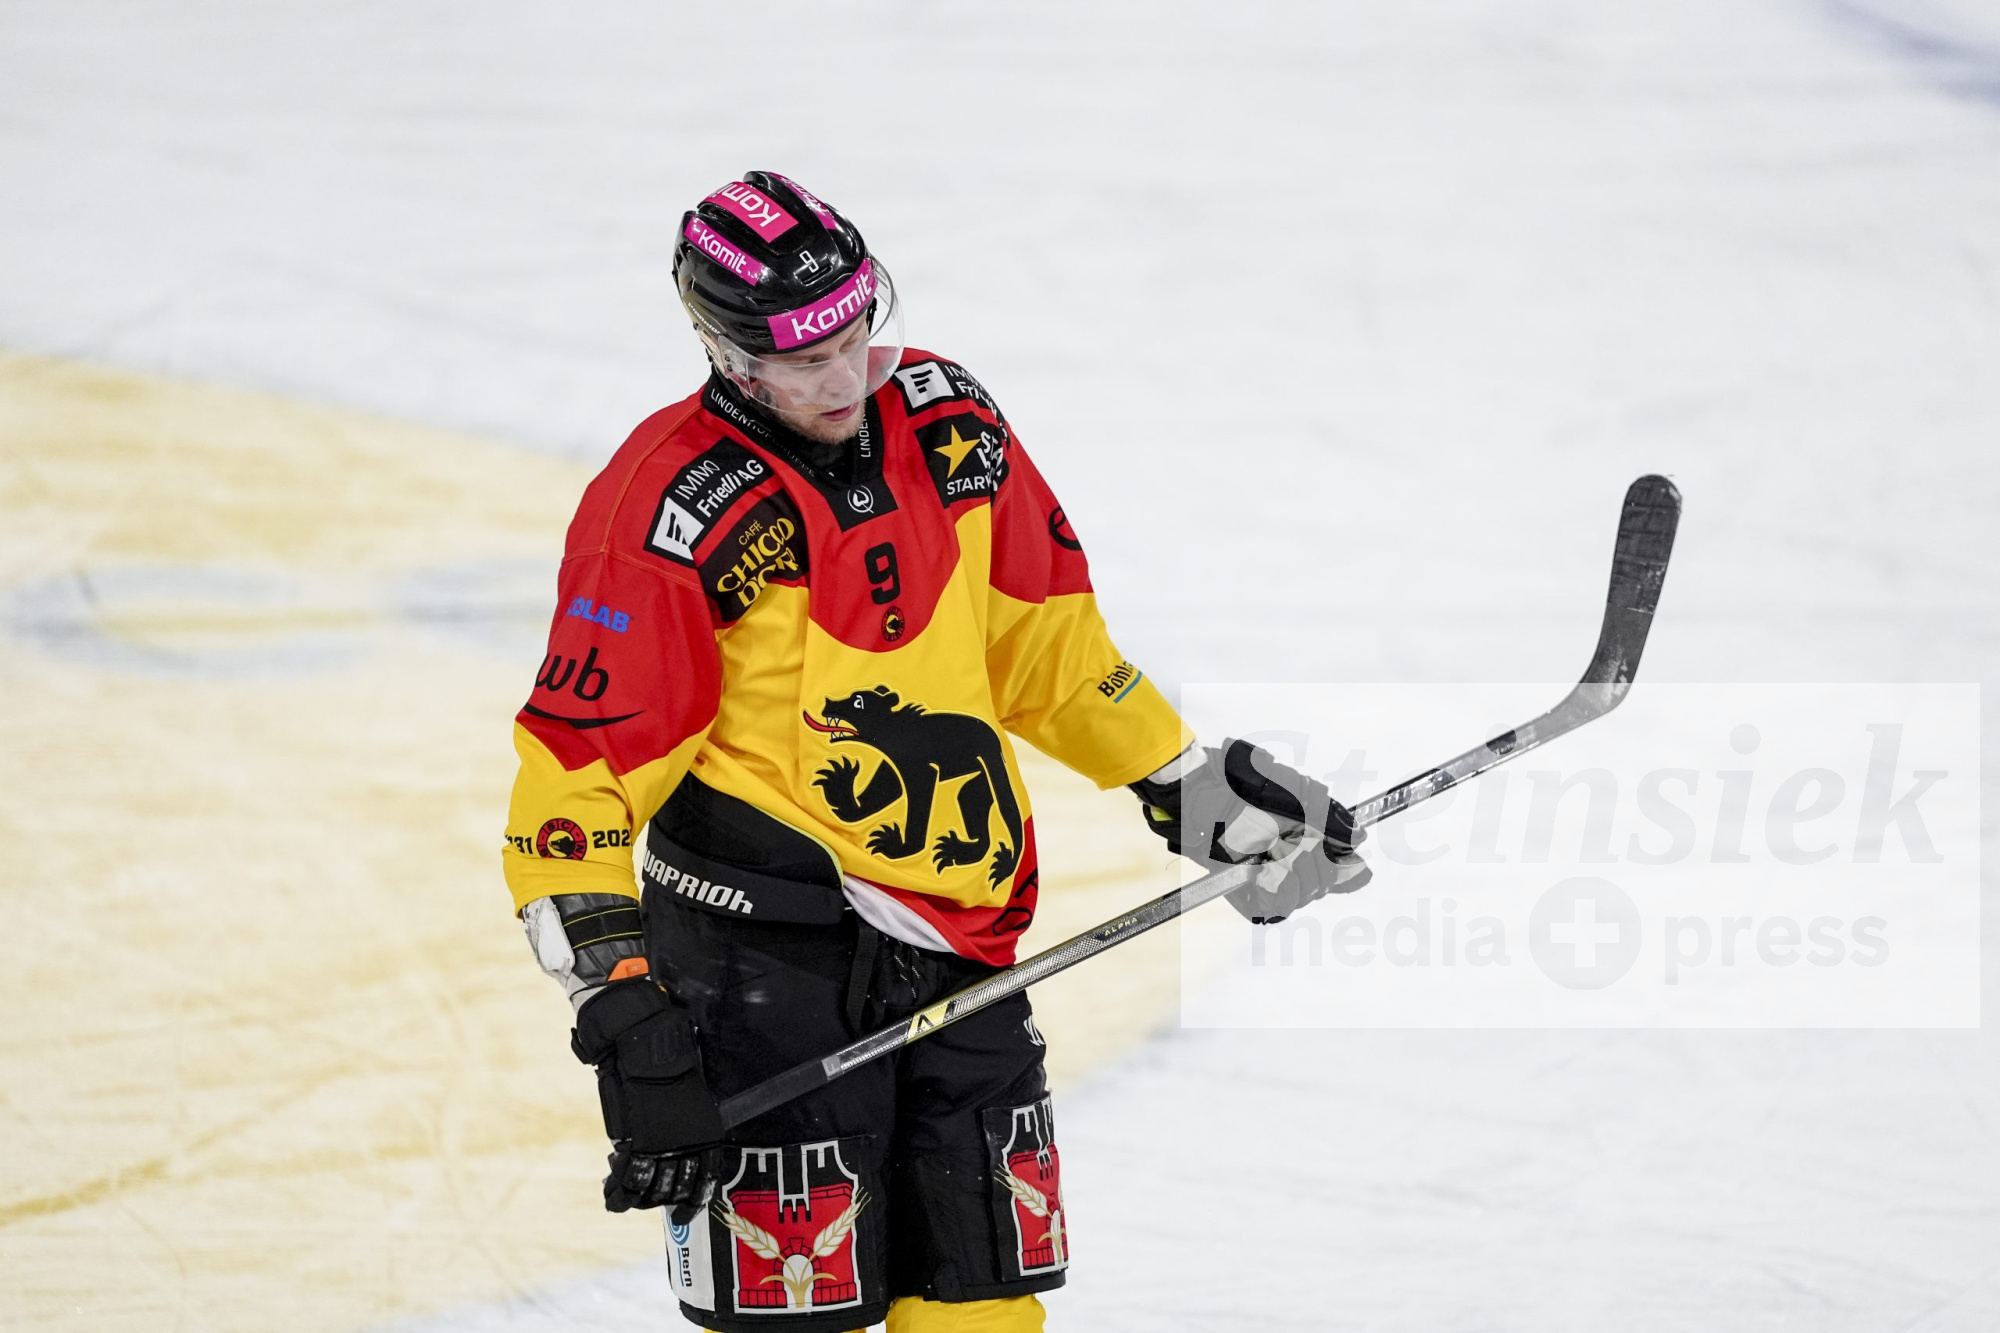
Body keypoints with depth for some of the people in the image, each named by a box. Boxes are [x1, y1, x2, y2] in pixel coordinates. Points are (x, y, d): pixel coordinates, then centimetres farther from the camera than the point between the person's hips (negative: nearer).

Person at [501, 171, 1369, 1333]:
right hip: (764, 940, -6)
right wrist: (614, 986, -23)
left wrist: (1186, 783, 19)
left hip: (957, 941, 6)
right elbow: (583, 757, -15)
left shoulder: (947, 420, 4)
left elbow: (1039, 634, 18)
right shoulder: (669, 509, -15)